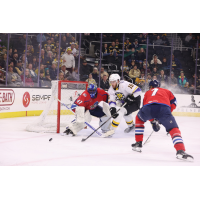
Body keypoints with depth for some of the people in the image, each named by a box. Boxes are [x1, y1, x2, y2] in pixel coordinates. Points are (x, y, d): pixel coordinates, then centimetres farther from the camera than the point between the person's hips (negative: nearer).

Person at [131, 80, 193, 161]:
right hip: (164, 108, -1)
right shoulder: (166, 91, 37)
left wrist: (153, 121, 45)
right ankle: (181, 151, -20)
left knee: (139, 119, 33)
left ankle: (138, 143, 31)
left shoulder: (147, 93, 39)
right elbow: (173, 102, 26)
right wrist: (168, 113, 36)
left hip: (148, 107, 2)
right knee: (173, 129, 4)